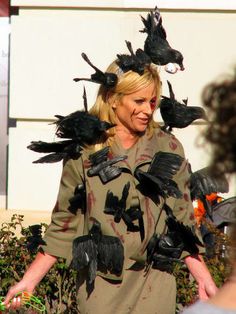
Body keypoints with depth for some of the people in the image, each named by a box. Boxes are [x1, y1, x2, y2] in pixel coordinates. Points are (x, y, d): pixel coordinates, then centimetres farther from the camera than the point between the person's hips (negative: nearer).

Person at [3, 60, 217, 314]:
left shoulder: (168, 149, 2)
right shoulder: (84, 152, -1)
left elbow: (183, 221, 6)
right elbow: (64, 224, 3)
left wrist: (204, 278, -2)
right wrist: (29, 281, -2)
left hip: (154, 289, 1)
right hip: (99, 287, -1)